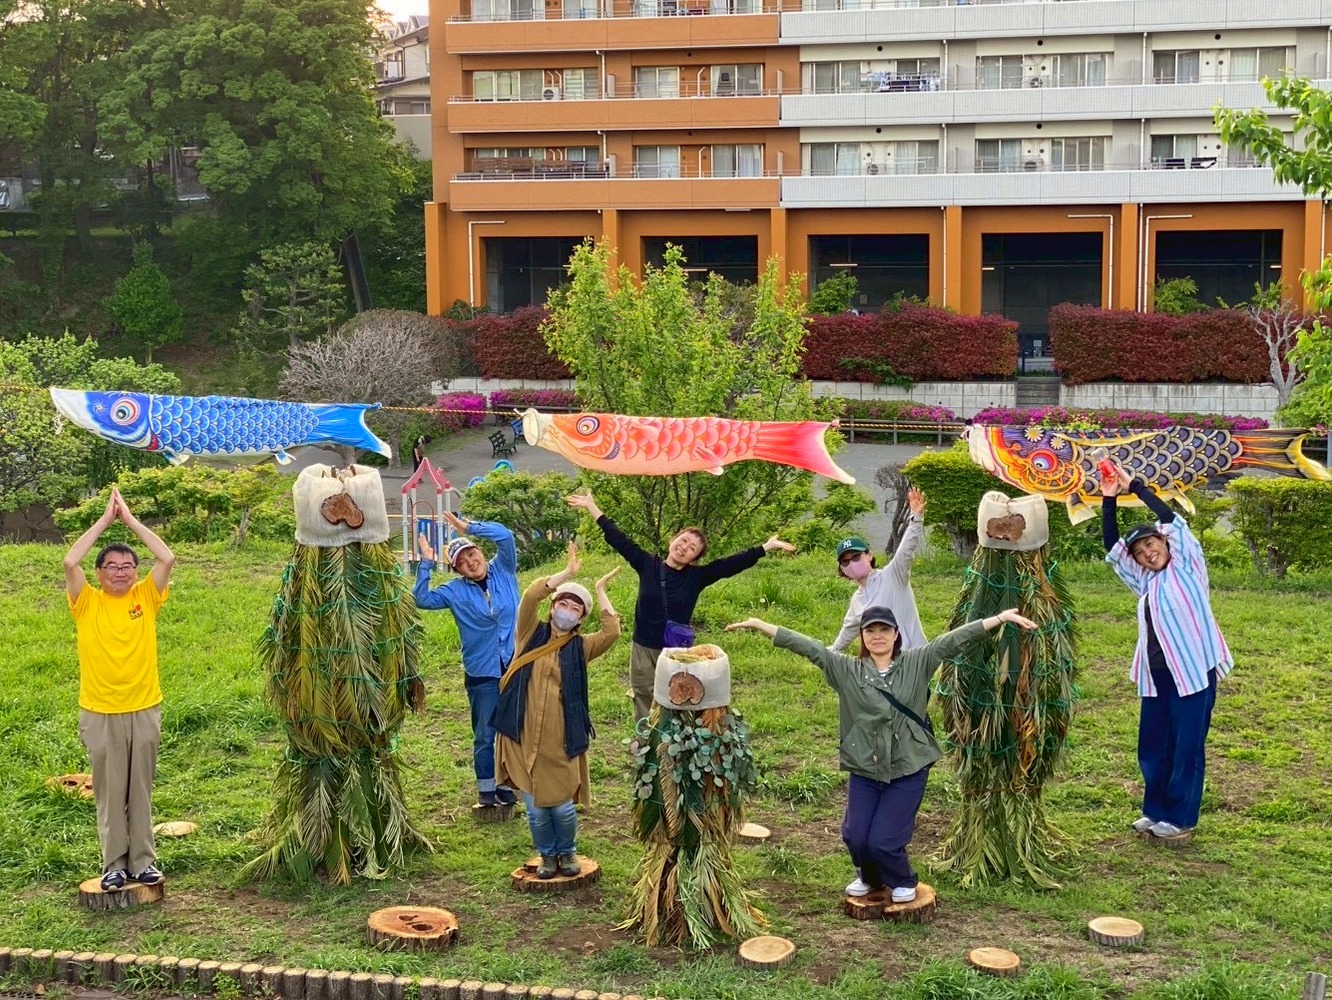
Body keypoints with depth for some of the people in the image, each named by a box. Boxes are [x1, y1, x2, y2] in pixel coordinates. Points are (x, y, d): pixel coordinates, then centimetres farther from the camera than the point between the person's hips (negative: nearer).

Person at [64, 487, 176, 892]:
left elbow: (167, 558, -10)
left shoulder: (146, 598, 1)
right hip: (99, 713, -1)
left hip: (144, 710, 1)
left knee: (140, 791, 9)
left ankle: (143, 862, 17)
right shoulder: (87, 603, -1)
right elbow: (70, 562, -16)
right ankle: (114, 865, 15)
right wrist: (105, 519, -10)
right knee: (110, 792, 7)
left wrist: (130, 518, -6)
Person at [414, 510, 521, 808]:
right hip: (482, 674, -1)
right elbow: (422, 599, -11)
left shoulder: (503, 571, 0)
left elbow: (505, 536, -13)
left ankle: (506, 785, 25)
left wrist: (469, 527, -15)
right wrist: (426, 564, -15)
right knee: (484, 735, 7)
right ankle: (486, 788, 20)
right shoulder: (456, 591, -1)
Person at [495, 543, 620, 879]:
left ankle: (567, 853, 30)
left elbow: (612, 632, -13)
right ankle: (547, 855, 31)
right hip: (524, 737, 0)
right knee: (536, 808, 7)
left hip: (561, 741, 0)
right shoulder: (532, 634, 5)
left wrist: (600, 591, -5)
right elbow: (530, 597, -12)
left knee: (562, 806, 2)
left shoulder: (580, 647, 5)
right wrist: (567, 573, -10)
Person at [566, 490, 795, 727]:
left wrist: (766, 547, -10)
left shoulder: (696, 577, -2)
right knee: (645, 710, 7)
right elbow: (619, 540, 1)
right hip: (644, 651, 1)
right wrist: (592, 507, 2)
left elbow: (732, 564, -5)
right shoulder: (647, 565, -1)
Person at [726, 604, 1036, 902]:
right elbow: (808, 647, -8)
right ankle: (870, 877, 33)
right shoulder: (847, 670, -2)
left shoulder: (917, 663, -3)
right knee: (855, 837, -3)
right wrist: (760, 625, -14)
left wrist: (1000, 618, -17)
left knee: (883, 840, -8)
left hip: (908, 770, -2)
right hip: (863, 769, 2)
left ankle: (903, 881, 26)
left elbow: (954, 640, -10)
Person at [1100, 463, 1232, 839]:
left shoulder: (1186, 567, -1)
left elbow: (1172, 521, -12)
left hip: (1192, 671, -7)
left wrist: (1135, 486, -9)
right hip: (1155, 675, 7)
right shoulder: (1145, 581, 14)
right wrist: (1109, 499, 1)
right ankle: (1156, 810, 24)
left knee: (1186, 746, 1)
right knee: (1152, 746, 11)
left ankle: (1180, 816, 10)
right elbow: (1112, 548, 11)